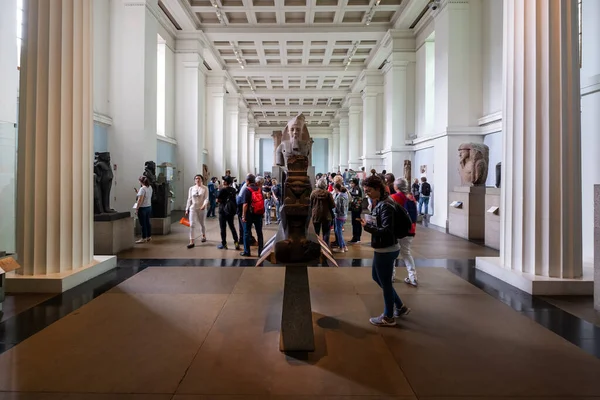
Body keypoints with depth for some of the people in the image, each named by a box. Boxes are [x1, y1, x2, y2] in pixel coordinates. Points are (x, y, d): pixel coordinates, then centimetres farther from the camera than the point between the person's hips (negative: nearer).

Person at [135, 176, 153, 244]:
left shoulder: (142, 189, -18)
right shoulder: (150, 187, 6)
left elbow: (140, 200, -20)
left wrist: (136, 208, -15)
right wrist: (139, 192, 15)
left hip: (143, 208, -8)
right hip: (149, 207, 8)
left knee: (143, 223, -1)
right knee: (147, 222, 15)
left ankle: (144, 238, 5)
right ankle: (149, 237, 22)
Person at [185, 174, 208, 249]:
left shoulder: (205, 188, -4)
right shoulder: (191, 188, 5)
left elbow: (206, 198, -11)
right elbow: (189, 199, 8)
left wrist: (204, 205, -31)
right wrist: (187, 209, 6)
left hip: (201, 208, -1)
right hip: (193, 208, 2)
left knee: (202, 224, 15)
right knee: (192, 224, -9)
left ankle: (204, 236, 43)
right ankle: (191, 242, -11)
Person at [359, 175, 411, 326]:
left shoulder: (385, 205, -21)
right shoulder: (379, 202, 7)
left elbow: (386, 230, -26)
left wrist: (367, 226, -24)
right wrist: (368, 222, -5)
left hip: (386, 250, -10)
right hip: (382, 248, 10)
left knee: (385, 282, 6)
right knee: (377, 277, 23)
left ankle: (388, 317, 25)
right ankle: (400, 307, 35)